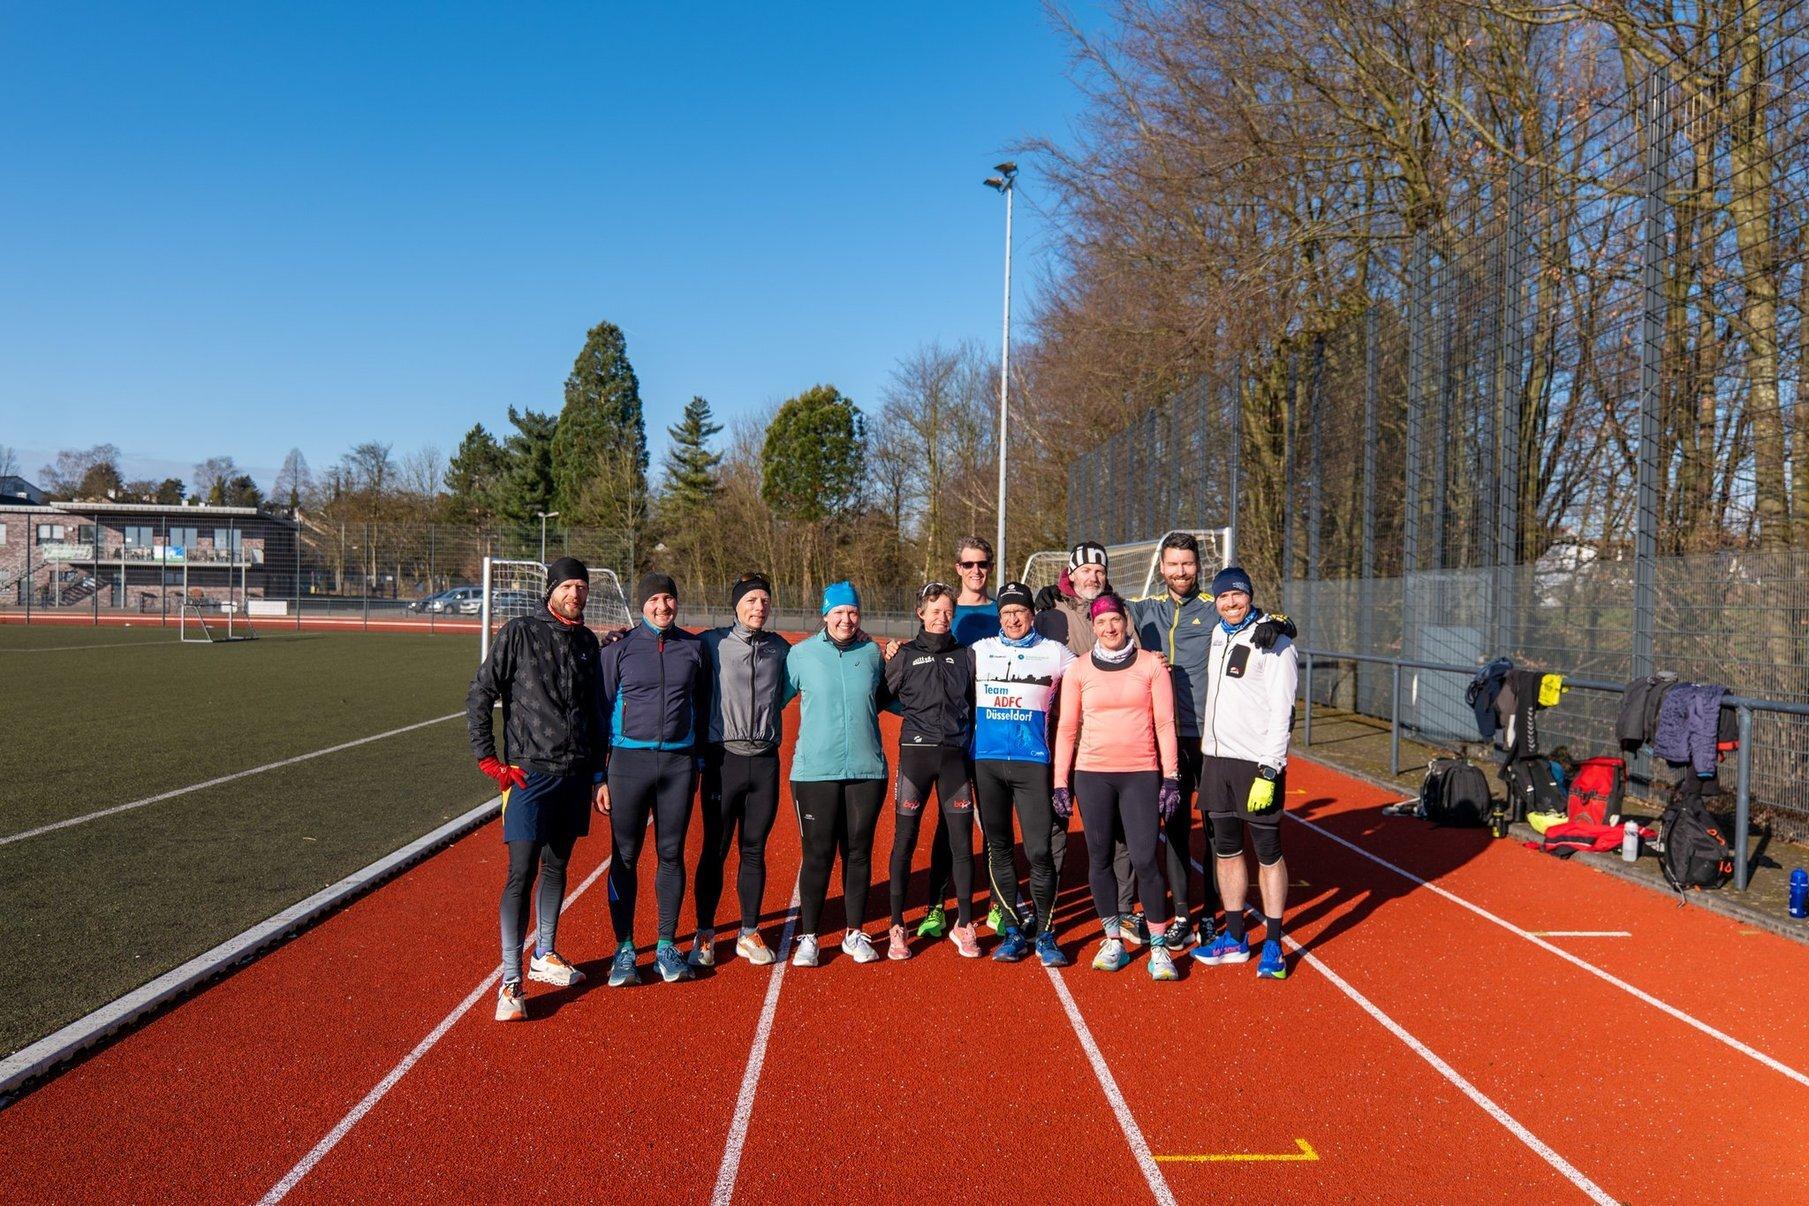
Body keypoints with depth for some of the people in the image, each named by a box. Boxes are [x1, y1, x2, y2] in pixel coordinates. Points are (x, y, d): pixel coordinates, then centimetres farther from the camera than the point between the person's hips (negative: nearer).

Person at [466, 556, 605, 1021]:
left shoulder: (587, 642, 10)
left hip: (576, 774, 6)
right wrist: (488, 760, -9)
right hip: (529, 773, -5)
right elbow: (478, 696, -5)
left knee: (557, 867, 15)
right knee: (521, 873, -8)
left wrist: (598, 774, 16)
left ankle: (545, 956, 30)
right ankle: (510, 982, -4)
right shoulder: (519, 633, -6)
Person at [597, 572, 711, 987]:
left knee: (672, 854, 8)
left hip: (679, 762, 2)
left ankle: (667, 946, 19)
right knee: (624, 856, 2)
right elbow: (602, 711, 3)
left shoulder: (693, 648, 7)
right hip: (629, 759, -2)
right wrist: (600, 776, 0)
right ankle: (624, 949, 13)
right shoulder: (619, 649, 1)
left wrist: (699, 763, 12)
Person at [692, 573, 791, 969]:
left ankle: (749, 933, 22)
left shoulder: (781, 648, 8)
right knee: (714, 850, 4)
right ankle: (705, 934, 17)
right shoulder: (712, 643, -2)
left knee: (755, 851, 10)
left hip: (765, 761, 3)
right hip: (724, 758, -3)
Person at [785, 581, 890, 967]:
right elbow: (778, 695, 5)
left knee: (859, 852, 9)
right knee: (818, 854, 0)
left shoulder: (872, 653, 7)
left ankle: (855, 933, 20)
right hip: (815, 771, -2)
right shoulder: (802, 654, 0)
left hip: (867, 770, 2)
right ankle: (808, 937, 12)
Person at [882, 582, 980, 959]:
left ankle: (964, 925, 15)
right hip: (915, 754, -2)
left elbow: (975, 706, 16)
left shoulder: (964, 656, 10)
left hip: (955, 757, 2)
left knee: (962, 844, 3)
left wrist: (967, 741, 11)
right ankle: (897, 928, 12)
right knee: (904, 842, 2)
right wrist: (918, 716, 3)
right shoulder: (905, 655, 2)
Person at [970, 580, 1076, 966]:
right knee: (997, 848, 7)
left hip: (1031, 762, -2)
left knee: (1039, 851, -6)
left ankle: (1045, 933, 7)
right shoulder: (979, 651, 11)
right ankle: (1014, 930, 18)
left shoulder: (1054, 652, 6)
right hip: (986, 761, 2)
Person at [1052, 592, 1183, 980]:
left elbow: (1165, 724, 2)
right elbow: (1067, 728, 7)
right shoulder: (1079, 670, 5)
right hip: (1092, 774, 2)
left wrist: (1170, 777, -2)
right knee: (1100, 858, 7)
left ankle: (1159, 947, 6)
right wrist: (1060, 782, 5)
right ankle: (1113, 941, 20)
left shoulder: (1151, 664, 2)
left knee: (1145, 860, -5)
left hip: (1141, 773, -1)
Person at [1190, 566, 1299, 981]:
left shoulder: (1273, 643, -9)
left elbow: (1281, 713, -13)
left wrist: (1268, 773, -18)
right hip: (1215, 758, 7)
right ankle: (1234, 939, 23)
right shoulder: (1216, 636, 12)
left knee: (1268, 853, 1)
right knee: (1226, 850, 12)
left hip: (1257, 763, -7)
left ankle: (1273, 946, 9)